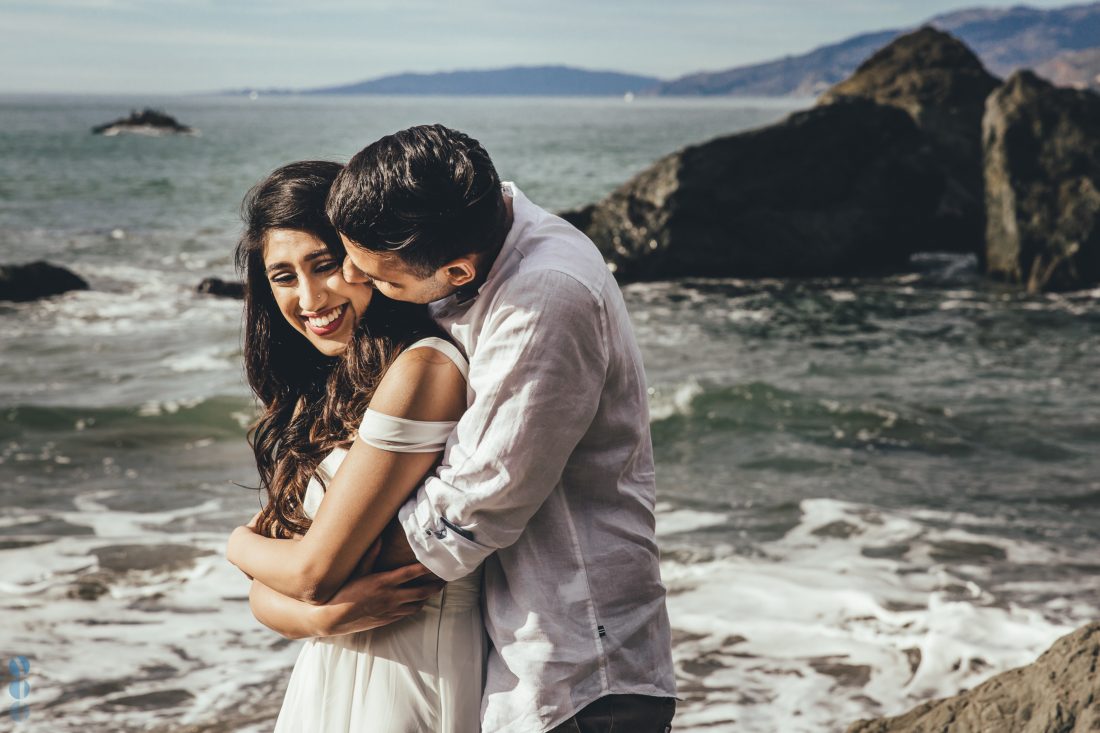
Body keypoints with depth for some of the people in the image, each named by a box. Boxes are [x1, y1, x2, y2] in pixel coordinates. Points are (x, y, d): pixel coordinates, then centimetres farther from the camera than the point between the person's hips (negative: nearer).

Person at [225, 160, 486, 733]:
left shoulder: (422, 368, -17)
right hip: (325, 684, 7)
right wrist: (325, 617, -16)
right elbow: (266, 598, 5)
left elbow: (313, 572, -16)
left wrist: (240, 542, 3)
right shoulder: (316, 397, 8)